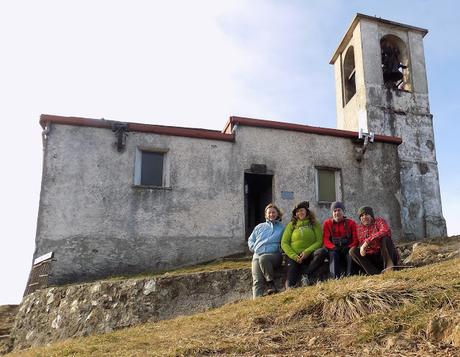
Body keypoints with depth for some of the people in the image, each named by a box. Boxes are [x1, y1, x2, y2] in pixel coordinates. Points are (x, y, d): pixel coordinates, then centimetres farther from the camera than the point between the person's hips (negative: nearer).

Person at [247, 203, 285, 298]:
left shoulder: (282, 228, 20)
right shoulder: (259, 227, 27)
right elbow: (250, 240, 27)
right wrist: (255, 248, 10)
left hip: (274, 254, -3)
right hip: (257, 256, 3)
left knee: (263, 258, -39)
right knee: (257, 281, -17)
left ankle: (271, 283, -29)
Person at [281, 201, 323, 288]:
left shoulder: (315, 224, 14)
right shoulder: (291, 225, 15)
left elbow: (319, 241, 2)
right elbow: (284, 243, 7)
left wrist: (307, 252, -15)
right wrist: (294, 256, -10)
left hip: (308, 255, 0)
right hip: (293, 256, 0)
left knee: (320, 254, -31)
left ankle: (305, 274, -25)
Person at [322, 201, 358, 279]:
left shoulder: (351, 223, 9)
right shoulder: (327, 223, 10)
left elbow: (355, 239, 2)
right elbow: (325, 240, 1)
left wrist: (349, 247, -18)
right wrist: (333, 247, -18)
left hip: (347, 249, 0)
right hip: (334, 250, 0)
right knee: (333, 254, -33)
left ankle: (349, 275, -38)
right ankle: (335, 277, -44)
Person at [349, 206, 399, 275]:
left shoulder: (379, 221, -5)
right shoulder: (359, 228, 8)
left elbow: (386, 231, -28)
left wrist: (367, 241, -33)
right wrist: (362, 247, -18)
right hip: (372, 258, 4)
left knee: (385, 238, -27)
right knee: (353, 251, -15)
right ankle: (375, 273, -30)